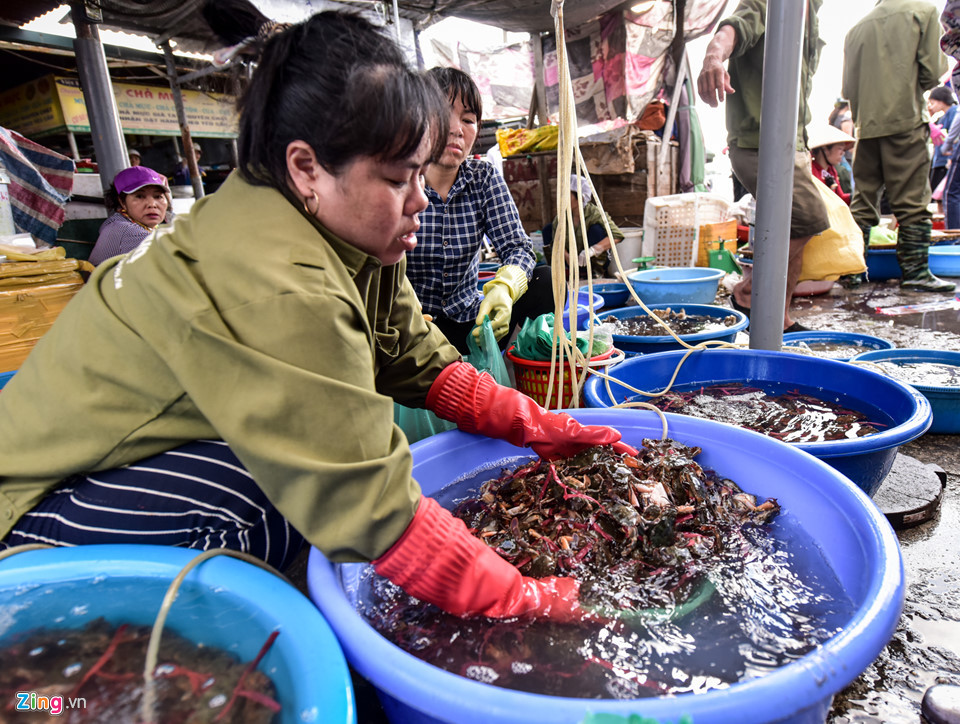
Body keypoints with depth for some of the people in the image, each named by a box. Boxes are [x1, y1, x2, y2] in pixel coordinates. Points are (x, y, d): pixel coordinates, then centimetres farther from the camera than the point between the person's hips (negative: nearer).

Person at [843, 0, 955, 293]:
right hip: (906, 120, -4)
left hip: (867, 125, 4)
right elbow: (931, 73, -2)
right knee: (913, 199, -3)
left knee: (862, 200, 6)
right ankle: (914, 271, -4)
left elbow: (848, 87, 12)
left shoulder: (857, 27, 15)